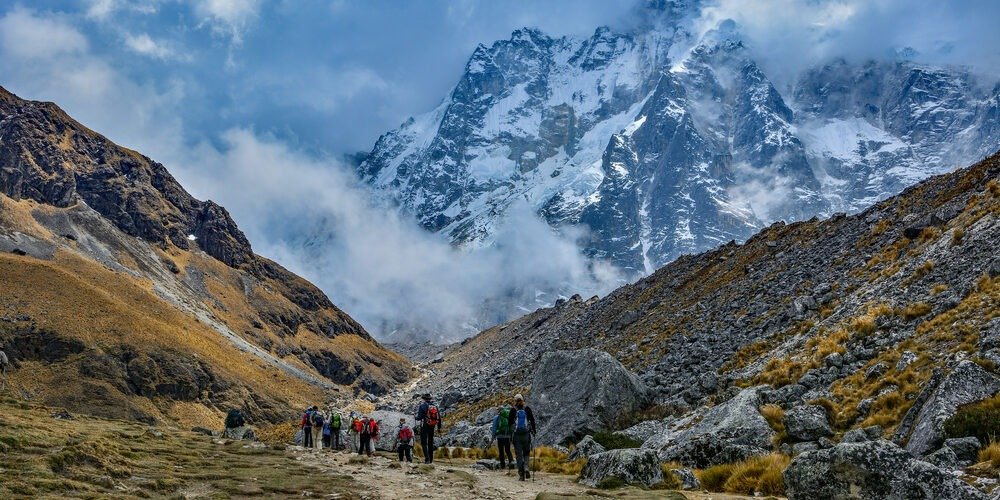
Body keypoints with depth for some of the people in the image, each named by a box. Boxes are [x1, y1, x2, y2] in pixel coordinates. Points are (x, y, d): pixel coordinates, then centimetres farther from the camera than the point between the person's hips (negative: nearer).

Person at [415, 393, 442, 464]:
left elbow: (420, 417, -13)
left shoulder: (423, 405, -9)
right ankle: (431, 459, 16)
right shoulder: (435, 406, 8)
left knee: (424, 442, -3)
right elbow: (439, 418, 10)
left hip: (424, 426, -5)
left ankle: (427, 458, -19)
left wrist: (415, 418, 10)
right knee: (430, 443, 15)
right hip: (432, 427, 5)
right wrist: (439, 427, 19)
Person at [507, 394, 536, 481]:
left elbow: (509, 423, 3)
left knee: (519, 454, 4)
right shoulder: (527, 409, 1)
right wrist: (533, 431, 13)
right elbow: (532, 420, 3)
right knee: (526, 453, 14)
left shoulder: (513, 410, -1)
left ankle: (521, 473, -1)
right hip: (526, 434, 1)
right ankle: (526, 468, -10)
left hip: (516, 435, -1)